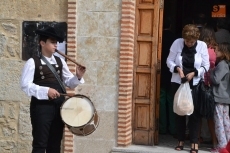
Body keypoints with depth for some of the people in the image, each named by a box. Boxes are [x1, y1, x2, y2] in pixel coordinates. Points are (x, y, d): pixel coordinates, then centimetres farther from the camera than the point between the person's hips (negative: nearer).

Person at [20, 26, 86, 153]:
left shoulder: (60, 62, 11)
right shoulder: (32, 62, -4)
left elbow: (69, 82, 13)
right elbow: (25, 85, -13)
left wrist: (78, 77, -8)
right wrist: (46, 91, -21)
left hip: (59, 106, 6)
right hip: (41, 106, -5)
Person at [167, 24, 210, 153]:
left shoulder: (202, 46, -7)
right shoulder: (177, 43, -6)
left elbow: (206, 66, -4)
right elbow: (169, 61, -1)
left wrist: (194, 73, -18)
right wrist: (177, 69, -19)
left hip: (195, 84, -1)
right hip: (178, 83, 1)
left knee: (195, 112, -1)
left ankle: (194, 142, 4)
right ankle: (181, 140, 18)